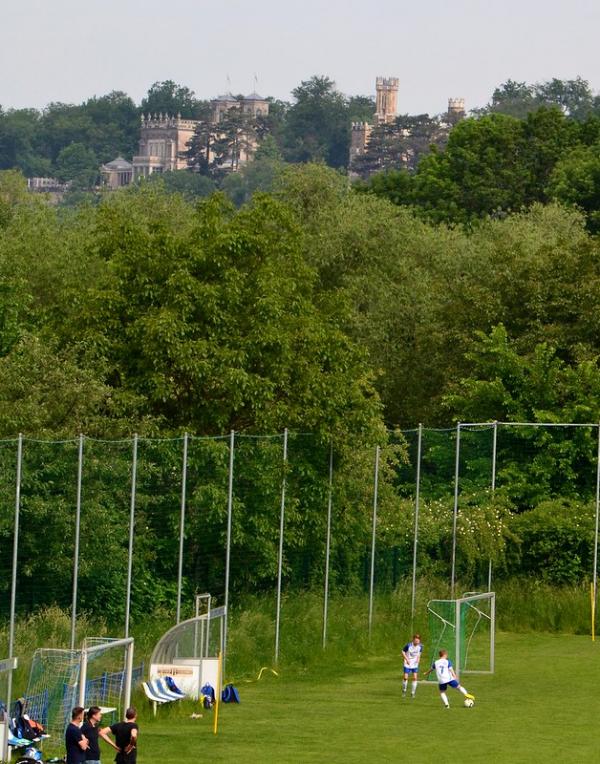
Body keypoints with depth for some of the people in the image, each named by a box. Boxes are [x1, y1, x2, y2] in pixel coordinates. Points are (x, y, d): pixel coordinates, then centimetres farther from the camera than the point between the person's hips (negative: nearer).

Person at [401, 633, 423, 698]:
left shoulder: (420, 646, -9)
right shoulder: (408, 645, -20)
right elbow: (403, 652, -8)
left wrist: (418, 658, -5)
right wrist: (407, 659, -17)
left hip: (415, 664, 2)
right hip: (408, 664, -2)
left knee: (415, 677, -7)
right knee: (405, 677, -6)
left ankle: (412, 693, 7)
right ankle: (404, 691, 20)